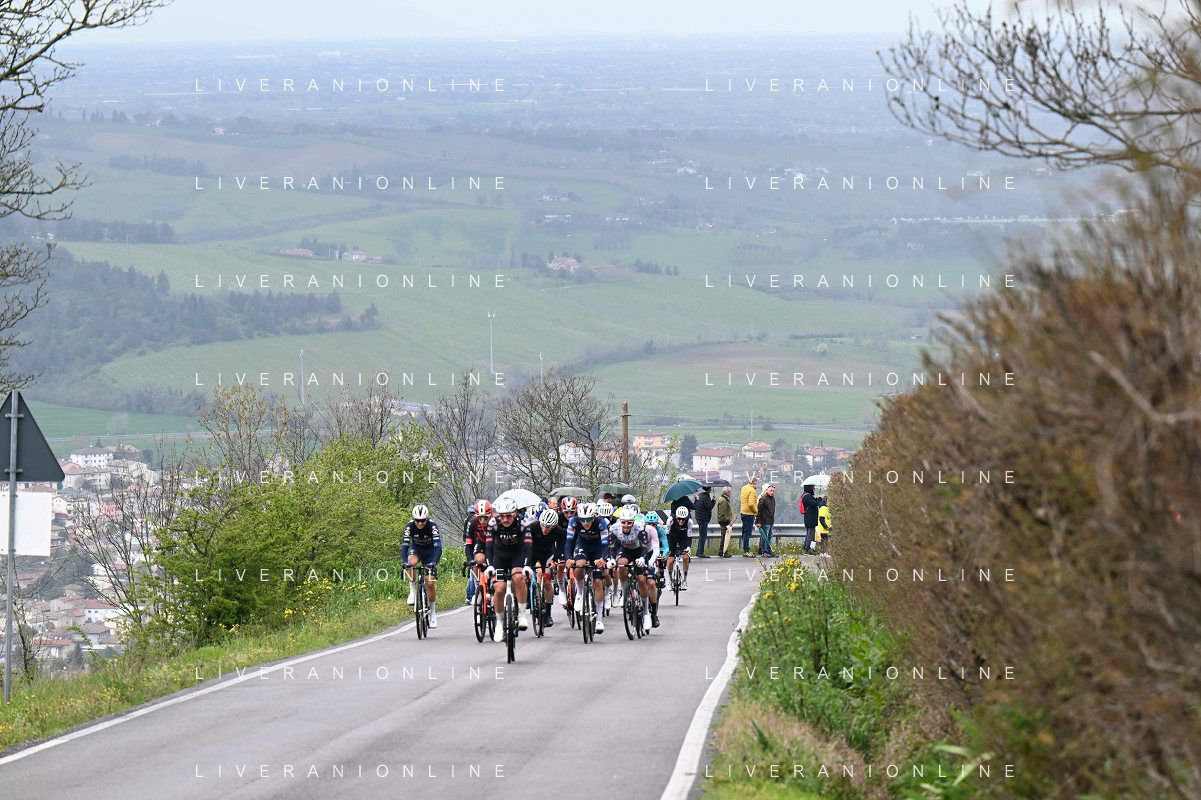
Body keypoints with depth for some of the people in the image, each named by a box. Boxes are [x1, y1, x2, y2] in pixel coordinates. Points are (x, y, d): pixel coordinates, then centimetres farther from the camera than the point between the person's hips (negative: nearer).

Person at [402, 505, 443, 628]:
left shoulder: (432, 525, -30)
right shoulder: (410, 526, -25)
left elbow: (438, 546, -36)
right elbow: (404, 546, -31)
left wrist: (434, 562, -52)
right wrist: (405, 562, -48)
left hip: (429, 551, -1)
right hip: (416, 548, 1)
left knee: (430, 583, -10)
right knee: (411, 562, -36)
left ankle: (432, 612, 9)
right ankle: (412, 591, -18)